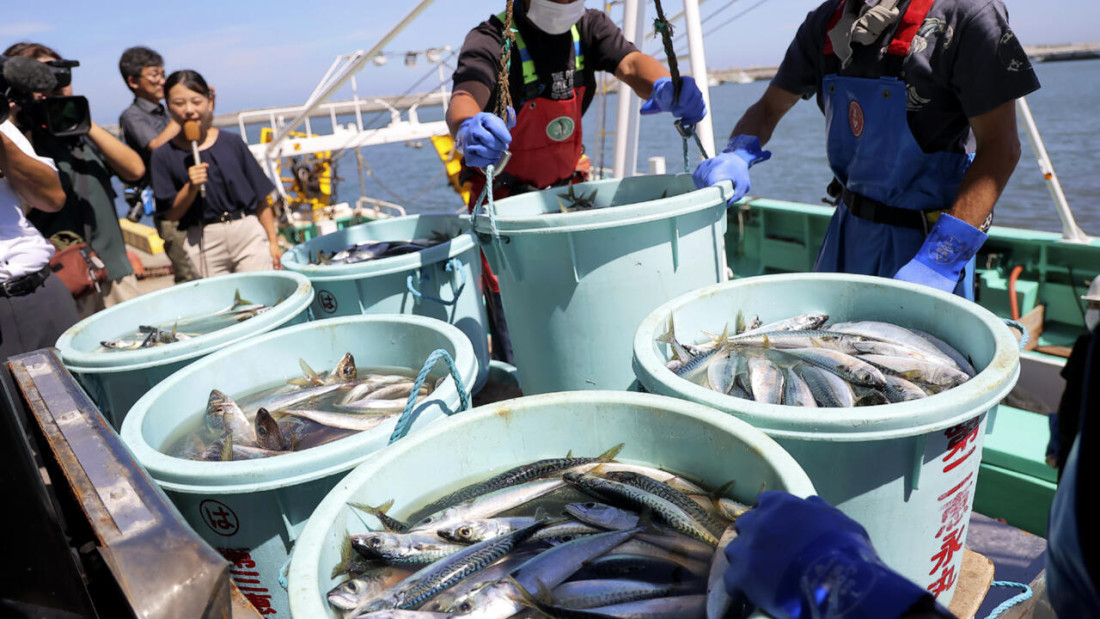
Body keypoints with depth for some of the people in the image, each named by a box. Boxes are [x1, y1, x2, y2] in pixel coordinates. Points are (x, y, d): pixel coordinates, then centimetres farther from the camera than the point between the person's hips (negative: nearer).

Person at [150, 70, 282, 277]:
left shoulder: (232, 143, 4)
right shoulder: (164, 155, 3)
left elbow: (261, 198, 6)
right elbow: (171, 214, 1)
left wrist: (273, 242, 2)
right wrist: (191, 187, -15)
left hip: (248, 232, 0)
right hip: (204, 242, 0)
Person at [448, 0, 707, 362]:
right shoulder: (490, 41, -19)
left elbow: (630, 63, -21)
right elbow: (462, 101, -37)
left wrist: (664, 88, -45)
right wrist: (469, 129, -63)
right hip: (505, 197, -4)